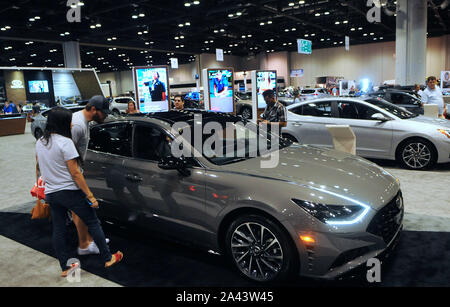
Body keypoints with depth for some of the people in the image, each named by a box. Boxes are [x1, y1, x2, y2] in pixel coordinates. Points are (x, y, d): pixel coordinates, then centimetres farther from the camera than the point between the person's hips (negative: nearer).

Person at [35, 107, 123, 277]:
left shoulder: (40, 142, 5)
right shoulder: (65, 142, -18)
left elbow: (38, 168, 16)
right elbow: (75, 173, -19)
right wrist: (90, 196, -15)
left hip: (50, 193, 7)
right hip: (70, 192, -7)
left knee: (58, 230, 13)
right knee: (93, 223, 6)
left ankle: (65, 267, 24)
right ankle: (108, 258, 16)